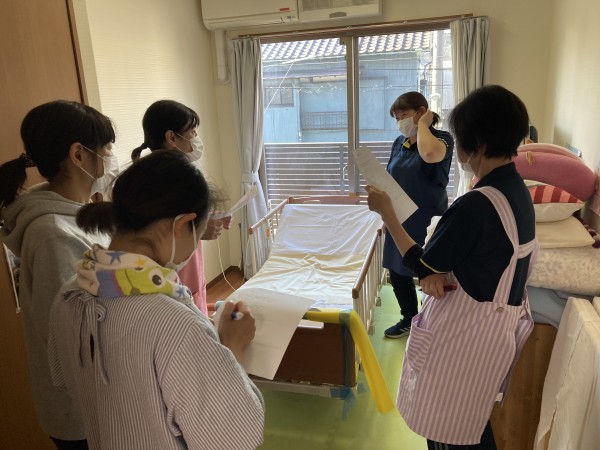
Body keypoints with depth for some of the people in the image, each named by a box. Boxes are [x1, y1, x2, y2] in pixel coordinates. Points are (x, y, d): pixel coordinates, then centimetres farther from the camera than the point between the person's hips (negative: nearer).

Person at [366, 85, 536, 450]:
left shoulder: (476, 205, -29)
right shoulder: (518, 190, 1)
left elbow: (423, 265, -17)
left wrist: (386, 211, -9)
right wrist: (440, 275, -11)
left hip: (466, 332, -9)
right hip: (499, 323, 9)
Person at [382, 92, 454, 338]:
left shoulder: (442, 139, -13)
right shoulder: (399, 142, 6)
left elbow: (430, 154, -38)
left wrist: (422, 124, -21)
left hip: (428, 223, -6)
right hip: (399, 221, 7)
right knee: (398, 274, 16)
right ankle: (409, 319, 38)